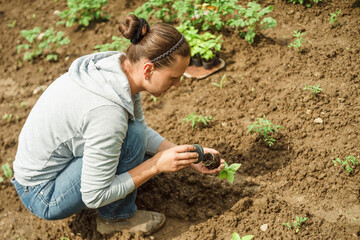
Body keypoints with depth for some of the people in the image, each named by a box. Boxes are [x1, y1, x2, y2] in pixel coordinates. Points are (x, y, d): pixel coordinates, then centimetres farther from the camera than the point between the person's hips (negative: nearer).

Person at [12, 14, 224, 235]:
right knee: (132, 136, -23)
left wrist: (187, 156, -6)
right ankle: (115, 217, 0)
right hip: (42, 196, -8)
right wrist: (157, 165, -23)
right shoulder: (107, 111, -36)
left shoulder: (121, 67, -11)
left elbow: (144, 131, 4)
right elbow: (94, 196, -26)